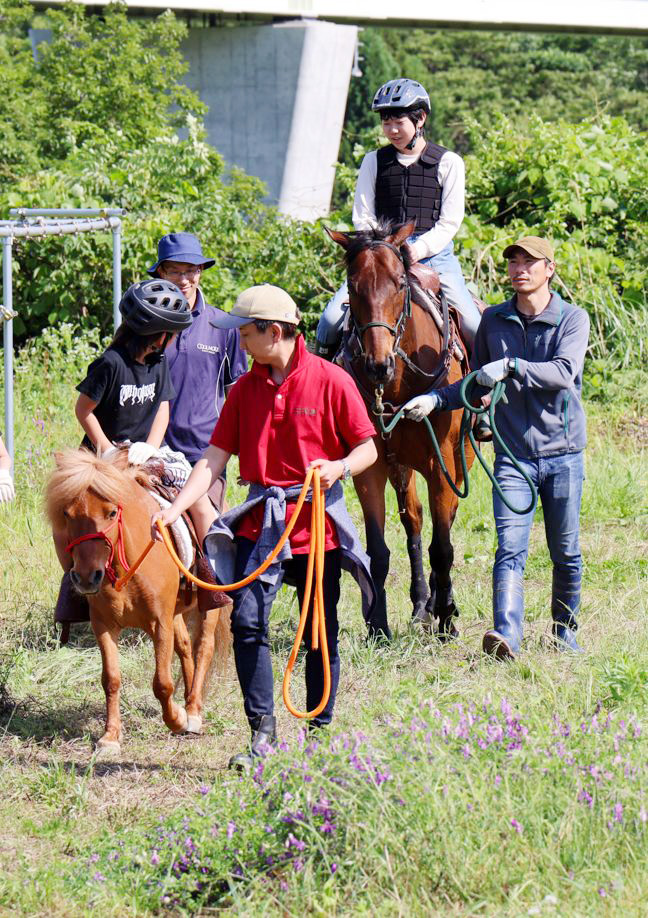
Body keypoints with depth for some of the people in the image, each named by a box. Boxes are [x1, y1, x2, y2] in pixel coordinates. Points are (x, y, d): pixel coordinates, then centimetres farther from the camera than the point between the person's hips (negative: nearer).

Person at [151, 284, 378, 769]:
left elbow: (367, 448, -2)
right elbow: (215, 459, 4)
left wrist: (340, 467, -23)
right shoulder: (245, 389, 7)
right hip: (260, 522, 3)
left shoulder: (331, 381, -5)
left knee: (321, 632, 4)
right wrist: (175, 509, -7)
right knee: (247, 621, -11)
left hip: (317, 519, -3)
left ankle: (321, 730, 18)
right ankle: (262, 731, -5)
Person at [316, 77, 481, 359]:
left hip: (433, 254, -1)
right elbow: (363, 217, 8)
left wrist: (420, 248, -16)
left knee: (474, 326, -15)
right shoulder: (374, 162, 12)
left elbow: (450, 222, 1)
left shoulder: (448, 163, 5)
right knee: (332, 318, -16)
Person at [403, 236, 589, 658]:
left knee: (566, 553, 9)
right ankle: (506, 636, -26)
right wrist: (436, 399, 1)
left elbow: (564, 373, -20)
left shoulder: (573, 319, -2)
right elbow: (479, 384, 17)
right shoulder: (493, 321, 7)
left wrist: (511, 366, -30)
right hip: (513, 454, 1)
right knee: (510, 549, -13)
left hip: (562, 453, -1)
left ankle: (565, 631, 26)